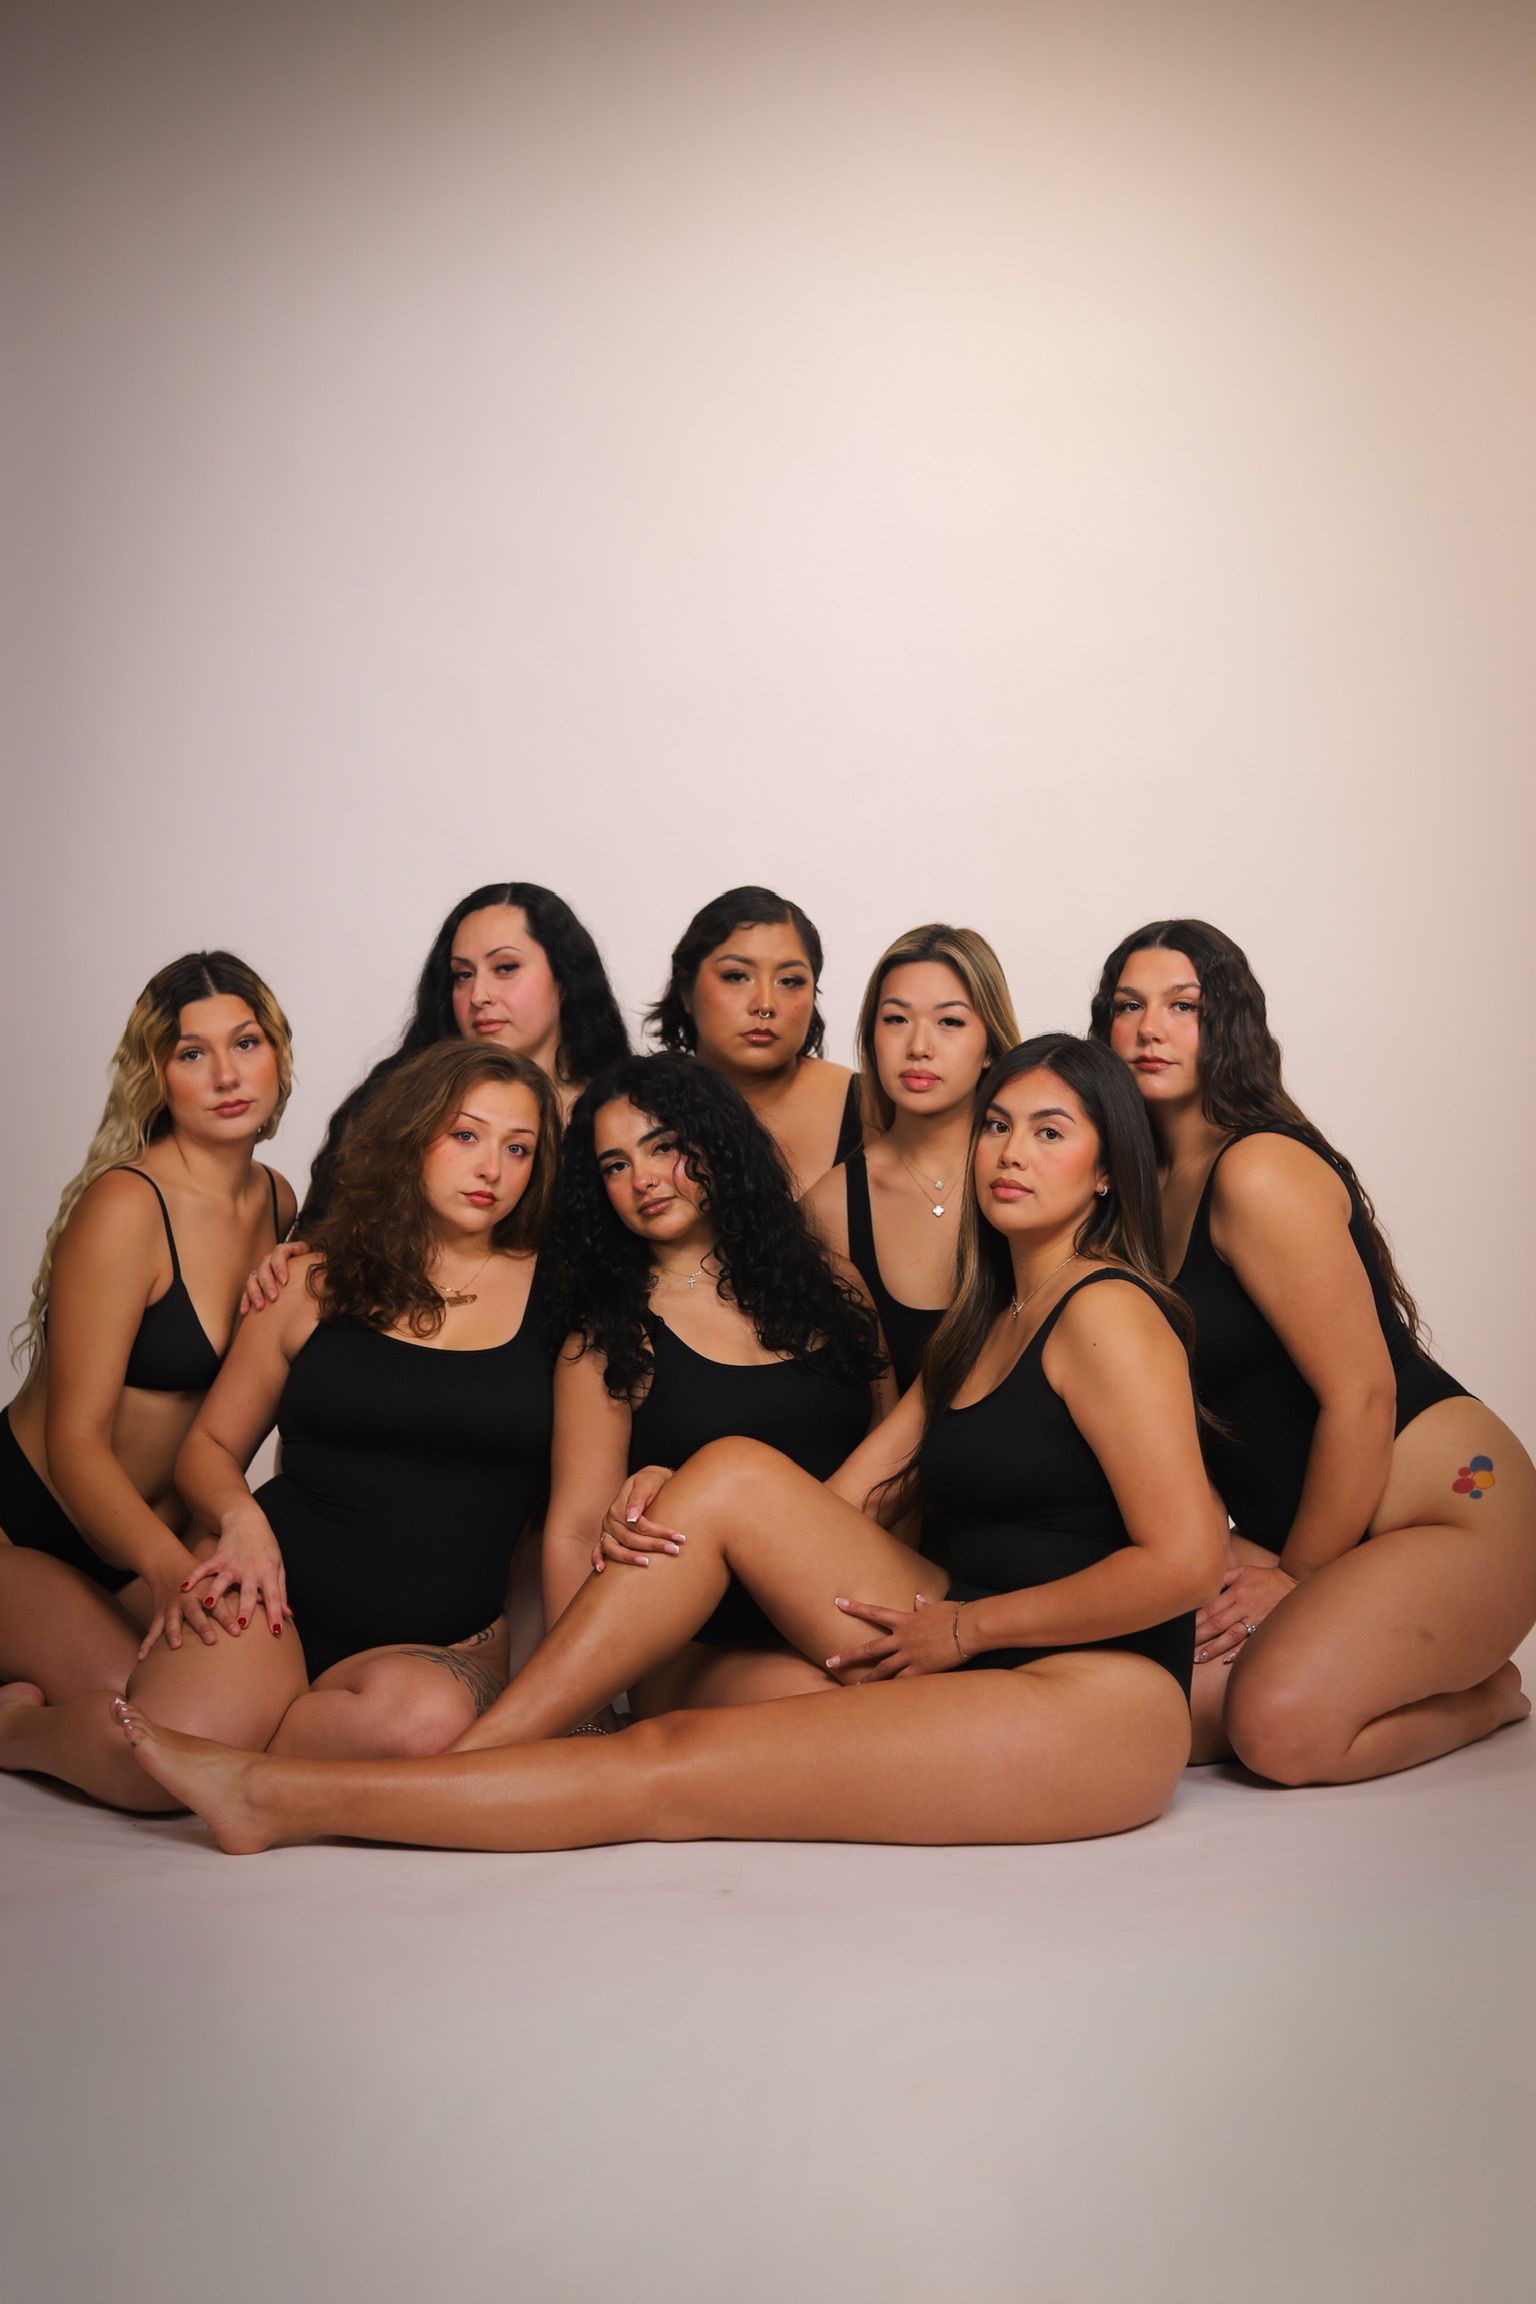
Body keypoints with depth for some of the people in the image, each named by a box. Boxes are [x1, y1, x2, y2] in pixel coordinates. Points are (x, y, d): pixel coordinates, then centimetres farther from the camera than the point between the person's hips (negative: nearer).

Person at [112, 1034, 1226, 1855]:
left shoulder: (1106, 1309, -8)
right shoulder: (984, 1324, 19)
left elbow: (1185, 1558, -17)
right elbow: (851, 1493, 16)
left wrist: (961, 1625, -10)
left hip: (1096, 1702, -8)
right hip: (971, 1662, 8)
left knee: (671, 1765, -15)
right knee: (735, 1472, -7)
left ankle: (287, 1796, -6)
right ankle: (473, 1754, -7)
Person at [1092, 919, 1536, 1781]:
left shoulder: (1261, 1170, -18)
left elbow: (1361, 1394, -19)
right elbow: (1192, 1403, 12)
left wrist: (1299, 1576, -10)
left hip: (1448, 1506, -8)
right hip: (1300, 1534, 8)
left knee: (1279, 1727, -26)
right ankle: (1437, 1675, 10)